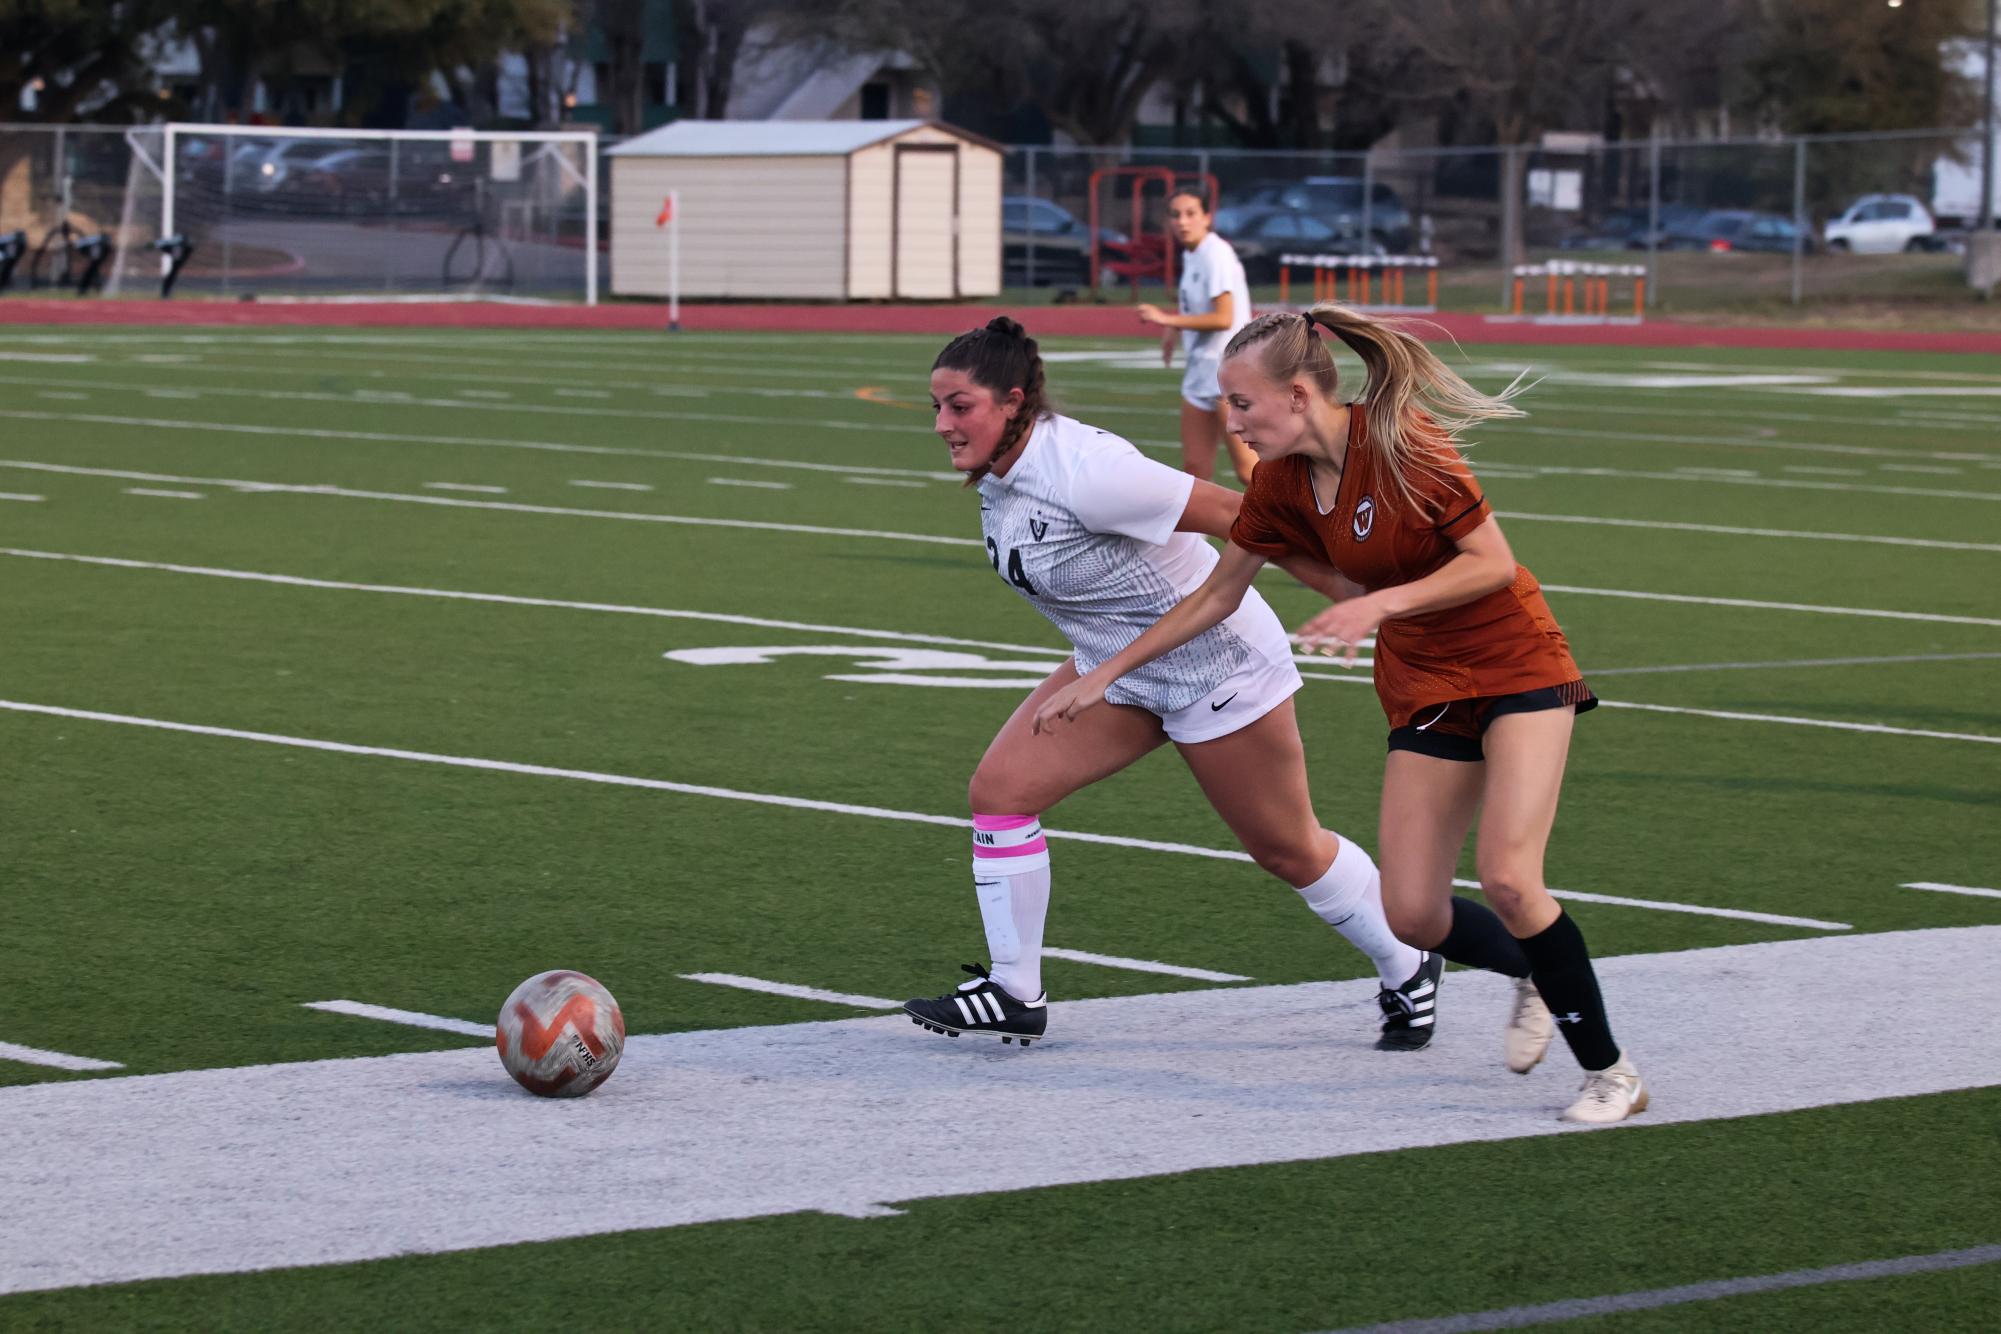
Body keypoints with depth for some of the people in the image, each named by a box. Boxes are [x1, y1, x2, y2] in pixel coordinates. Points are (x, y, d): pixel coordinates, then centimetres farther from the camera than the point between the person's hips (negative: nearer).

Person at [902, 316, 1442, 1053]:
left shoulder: (1081, 472, -33)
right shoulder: (996, 474, -7)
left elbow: (1235, 515, -27)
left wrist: (1357, 594, -21)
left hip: (1219, 670, -8)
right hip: (1116, 665, 8)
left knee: (1289, 852, 8)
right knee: (998, 789, -5)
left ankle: (1408, 972, 32)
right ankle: (1015, 995, 5)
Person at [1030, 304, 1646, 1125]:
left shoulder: (1402, 443, -21)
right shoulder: (1282, 481, -1)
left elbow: (1494, 564, -19)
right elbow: (1217, 595, 11)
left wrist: (1379, 604, -29)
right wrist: (1107, 672, 13)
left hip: (1515, 666, -6)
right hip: (1423, 688, 6)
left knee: (1509, 880, -21)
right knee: (1413, 915, -3)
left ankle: (1609, 1071, -5)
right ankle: (1535, 974, 28)